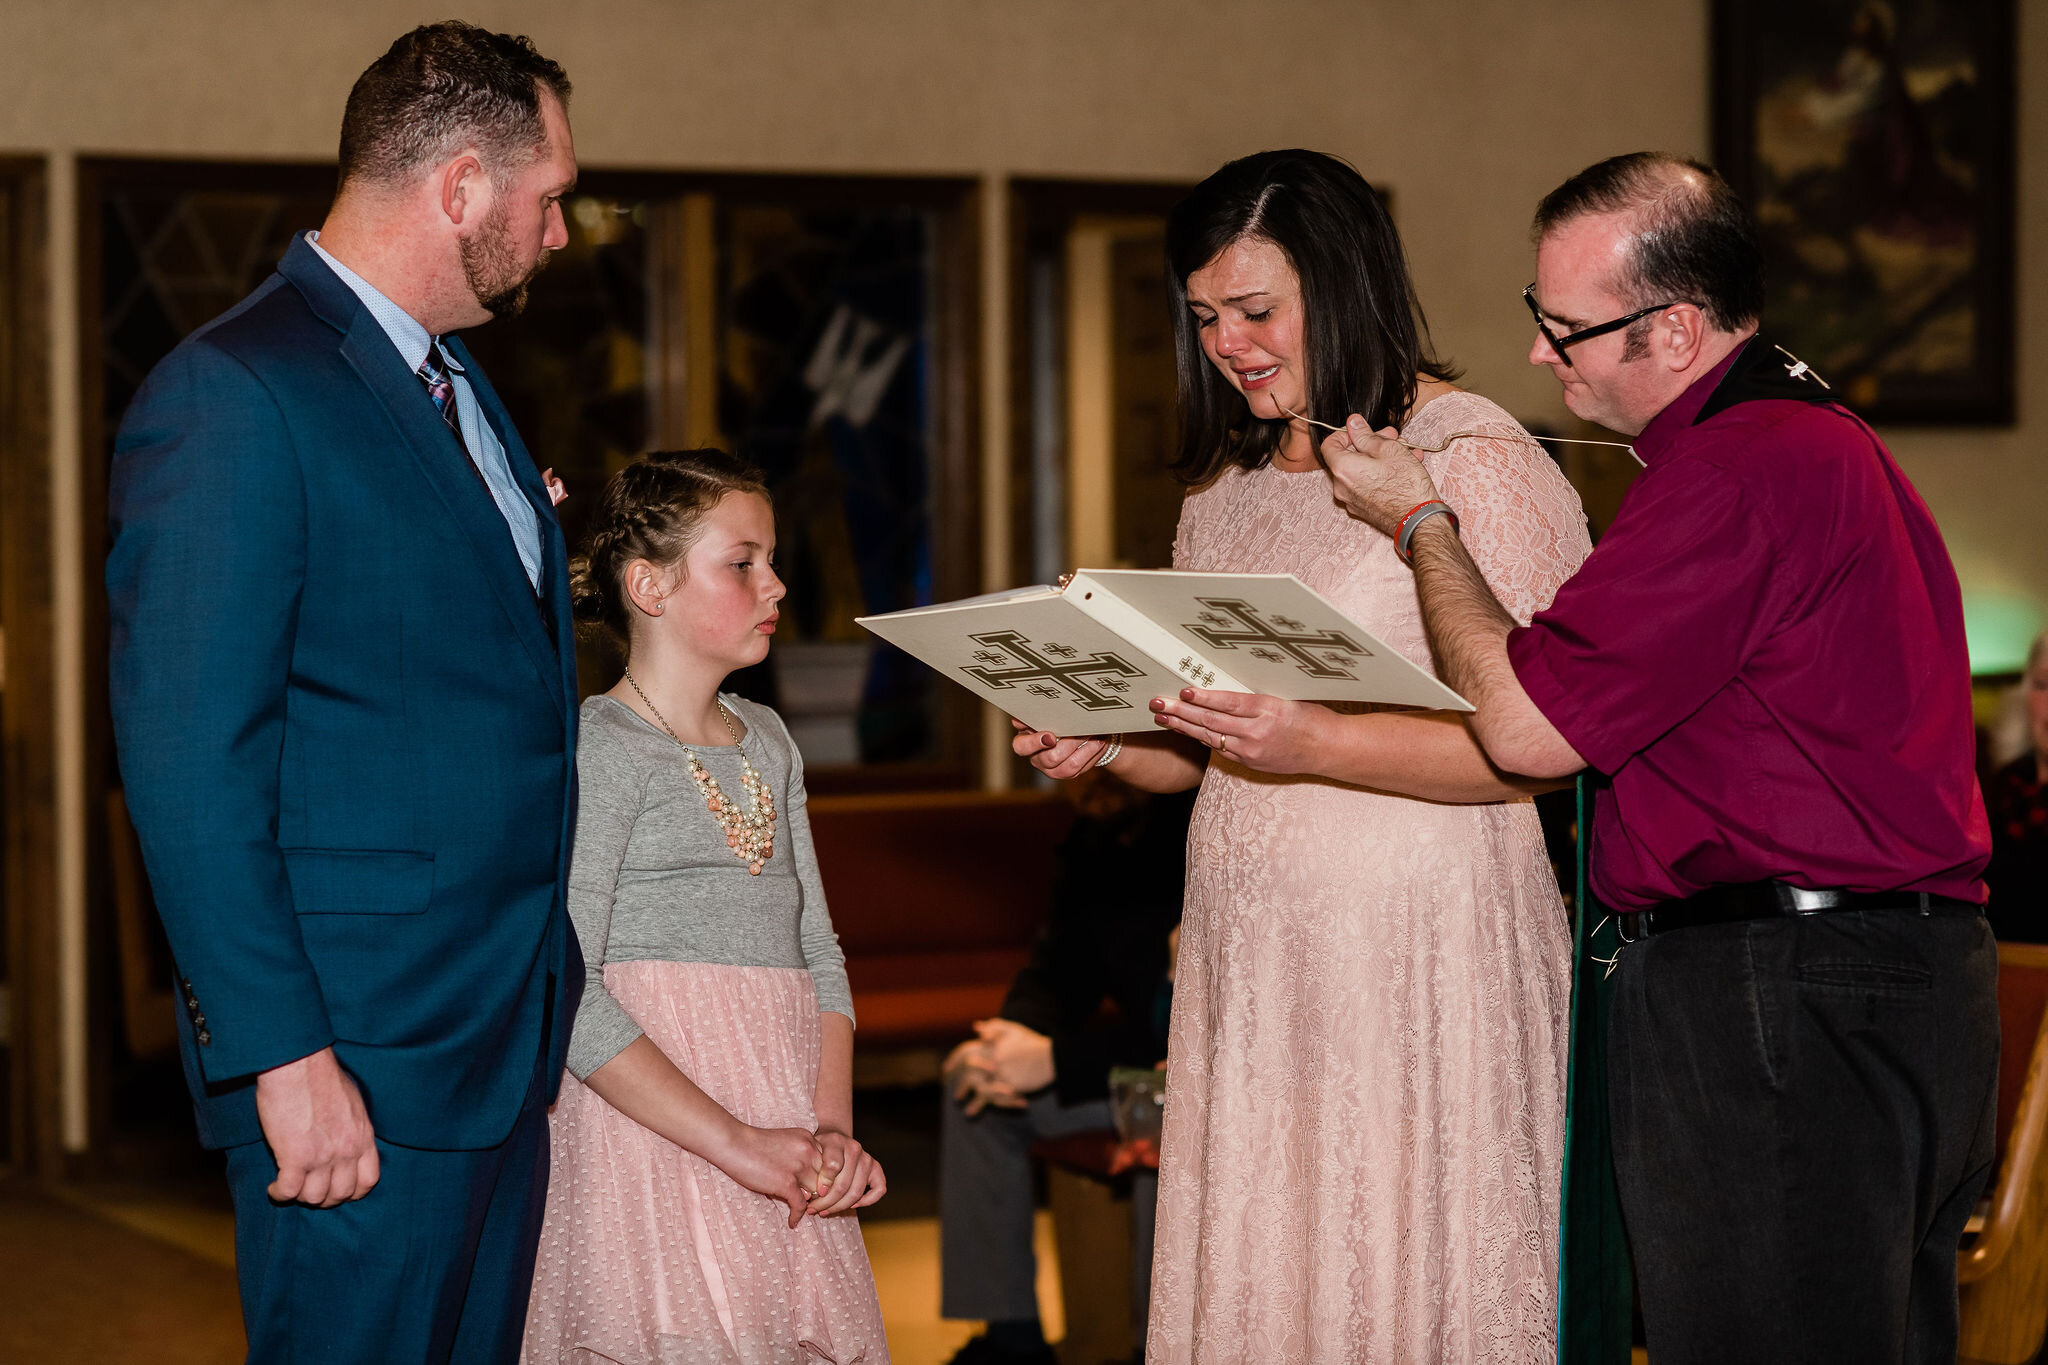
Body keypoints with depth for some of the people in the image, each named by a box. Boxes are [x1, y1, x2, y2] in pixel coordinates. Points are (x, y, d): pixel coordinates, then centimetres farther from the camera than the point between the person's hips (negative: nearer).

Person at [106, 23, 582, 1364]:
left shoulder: (462, 392, 17)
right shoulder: (234, 394, -13)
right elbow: (189, 764, -18)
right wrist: (284, 1055, -21)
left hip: (510, 1047, 9)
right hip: (360, 1067, -9)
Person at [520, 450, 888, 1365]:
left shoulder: (767, 742, 18)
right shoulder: (598, 749, -6)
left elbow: (815, 950, 15)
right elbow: (563, 991, -16)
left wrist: (833, 1124, -2)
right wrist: (733, 1142, -19)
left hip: (781, 1131, 7)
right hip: (654, 1137, -7)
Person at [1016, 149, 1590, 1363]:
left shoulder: (1477, 463, -7)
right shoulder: (1226, 490, 17)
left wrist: (1313, 744, -23)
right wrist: (1108, 745, 2)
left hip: (1423, 950, -6)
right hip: (1250, 961, 7)